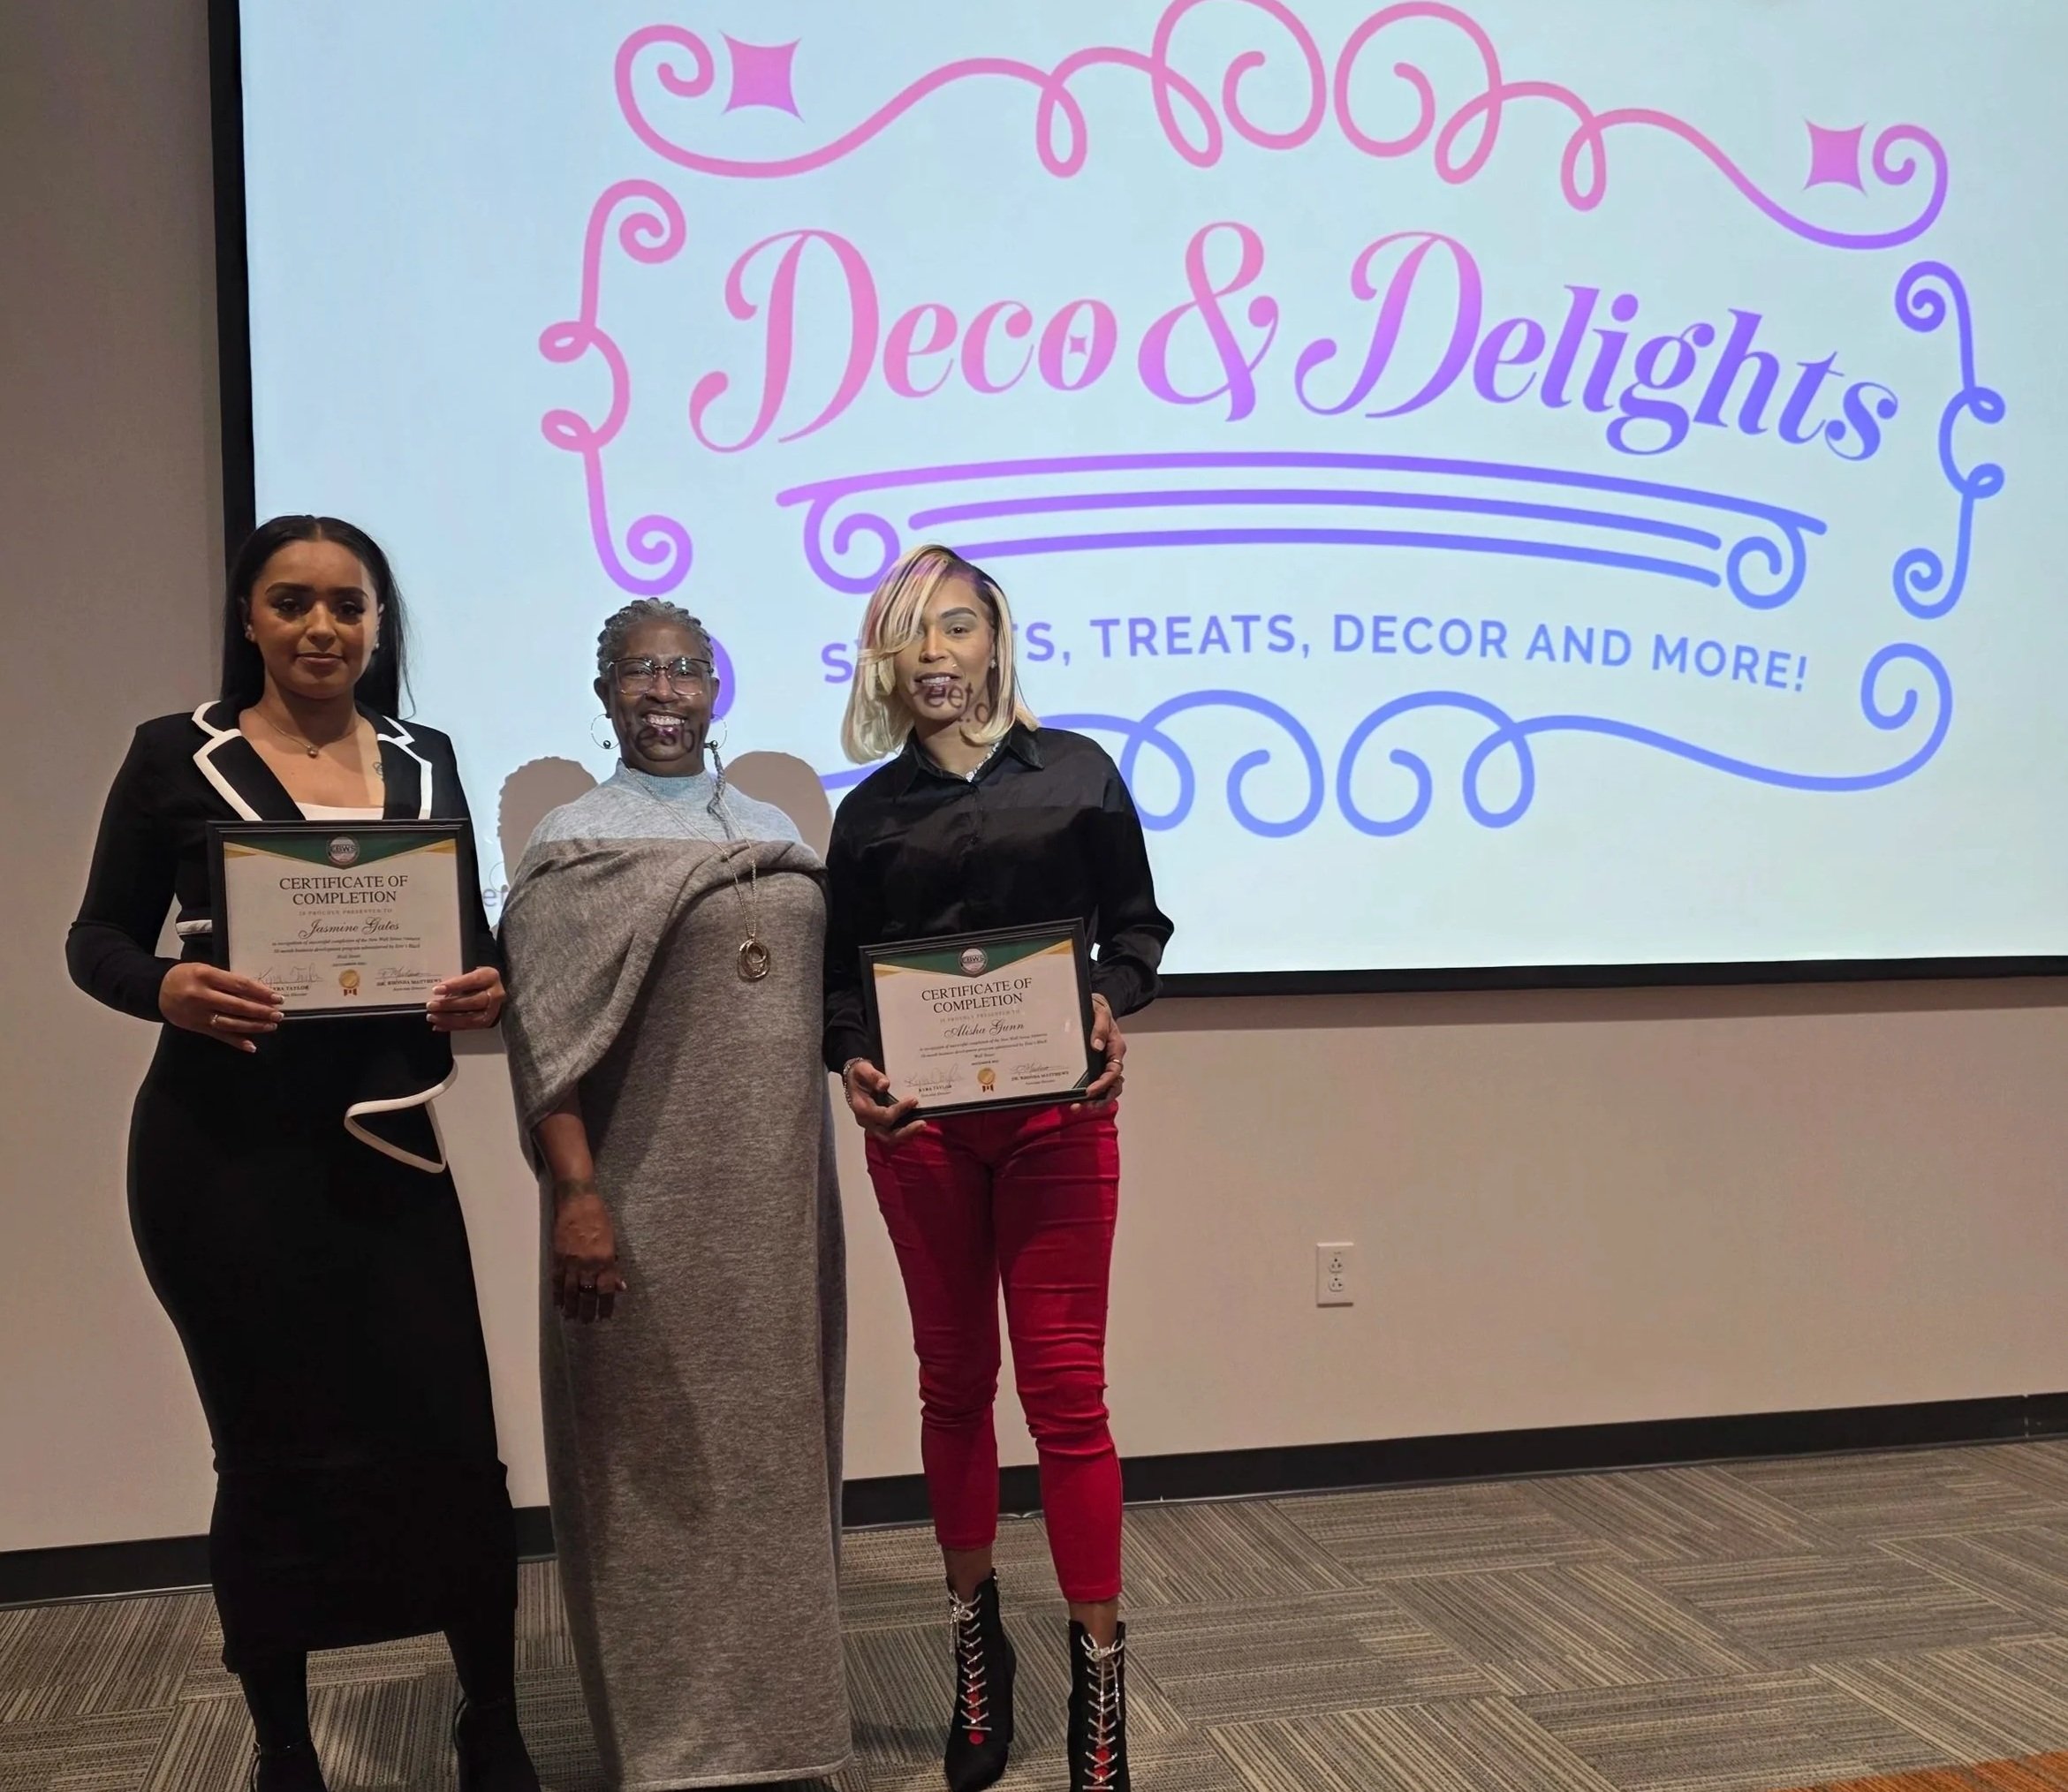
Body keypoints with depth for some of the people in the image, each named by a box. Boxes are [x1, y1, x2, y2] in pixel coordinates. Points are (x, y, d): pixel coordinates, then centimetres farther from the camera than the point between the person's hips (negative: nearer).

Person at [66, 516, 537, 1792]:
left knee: (450, 1441, 0)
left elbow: (475, 932, 12)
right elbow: (97, 937, 2)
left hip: (385, 1145, 2)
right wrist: (167, 986, -20)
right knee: (275, 1449, 8)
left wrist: (487, 990, -10)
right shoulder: (176, 755, 1)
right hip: (224, 1153, -2)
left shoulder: (426, 760, 9)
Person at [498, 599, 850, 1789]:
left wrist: (820, 1181, 15)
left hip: (778, 1192, 5)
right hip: (653, 1197, -5)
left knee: (776, 1438, 11)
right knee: (660, 1453, 2)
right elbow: (544, 1036, -11)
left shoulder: (775, 830, 13)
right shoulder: (576, 844, -3)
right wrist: (575, 1193, -20)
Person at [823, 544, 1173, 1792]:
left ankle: (1099, 1681, 9)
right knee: (955, 1381, 12)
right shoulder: (872, 810, 8)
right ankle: (976, 1642, 28)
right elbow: (843, 973, 8)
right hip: (921, 1121, 2)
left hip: (1056, 1111, -2)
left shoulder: (1077, 774, 3)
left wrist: (1111, 1007, -13)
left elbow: (1136, 922, 7)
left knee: (1065, 1386, -2)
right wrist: (854, 1063, -11)